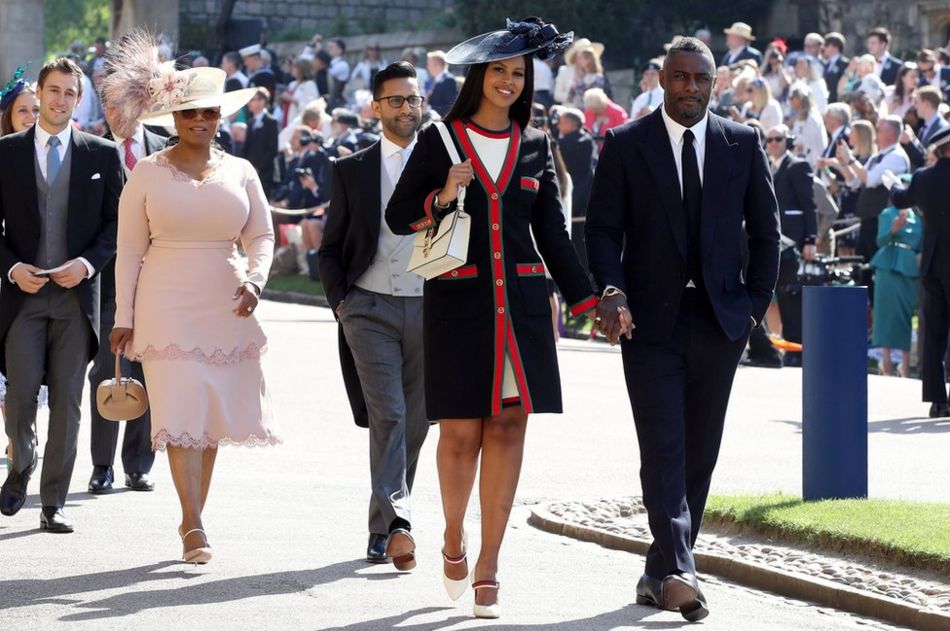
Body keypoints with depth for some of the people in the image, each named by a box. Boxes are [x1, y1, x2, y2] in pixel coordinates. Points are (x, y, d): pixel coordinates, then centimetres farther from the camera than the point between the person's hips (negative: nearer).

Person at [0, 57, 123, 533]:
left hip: (77, 293, 0)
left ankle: (53, 503, 6)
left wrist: (87, 263, -9)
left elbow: (117, 221, 6)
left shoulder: (102, 155, 6)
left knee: (67, 400, 0)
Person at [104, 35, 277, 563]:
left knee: (212, 418, 5)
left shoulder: (240, 173, 8)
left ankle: (194, 517, 18)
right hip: (167, 307, -3)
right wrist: (124, 317, 1)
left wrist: (255, 279, -10)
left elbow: (261, 236, 10)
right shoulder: (148, 173, 2)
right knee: (181, 413, -11)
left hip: (226, 307, 3)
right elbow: (130, 249, 4)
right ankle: (194, 528, -13)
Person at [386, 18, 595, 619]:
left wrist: (587, 300, 7)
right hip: (458, 299, -2)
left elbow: (553, 232, 14)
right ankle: (454, 540, 22)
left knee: (509, 427, -2)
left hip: (521, 300, 2)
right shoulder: (439, 140, 3)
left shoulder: (535, 146, 11)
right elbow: (398, 216, 4)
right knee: (461, 430, -4)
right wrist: (441, 198, -15)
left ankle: (488, 567, 3)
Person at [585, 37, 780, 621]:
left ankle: (662, 573, 15)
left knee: (700, 451, 5)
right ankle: (677, 572, -22)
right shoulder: (625, 145, 1)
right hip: (651, 320, -3)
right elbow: (604, 228, -1)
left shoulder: (743, 145, 7)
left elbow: (765, 230, 11)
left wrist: (756, 303, 4)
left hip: (720, 319, 3)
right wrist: (612, 291, -15)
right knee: (663, 447, -12)